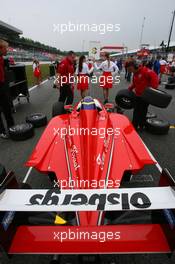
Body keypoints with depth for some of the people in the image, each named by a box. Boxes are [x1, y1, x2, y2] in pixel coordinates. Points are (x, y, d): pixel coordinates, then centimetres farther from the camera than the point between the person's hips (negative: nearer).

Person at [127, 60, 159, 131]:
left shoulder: (145, 70, -16)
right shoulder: (135, 74, 11)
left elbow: (154, 76, -26)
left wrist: (153, 88, -31)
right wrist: (130, 88, 12)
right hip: (138, 95, 8)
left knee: (143, 112, 3)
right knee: (136, 111, 11)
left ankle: (141, 126, 17)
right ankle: (134, 126, 23)